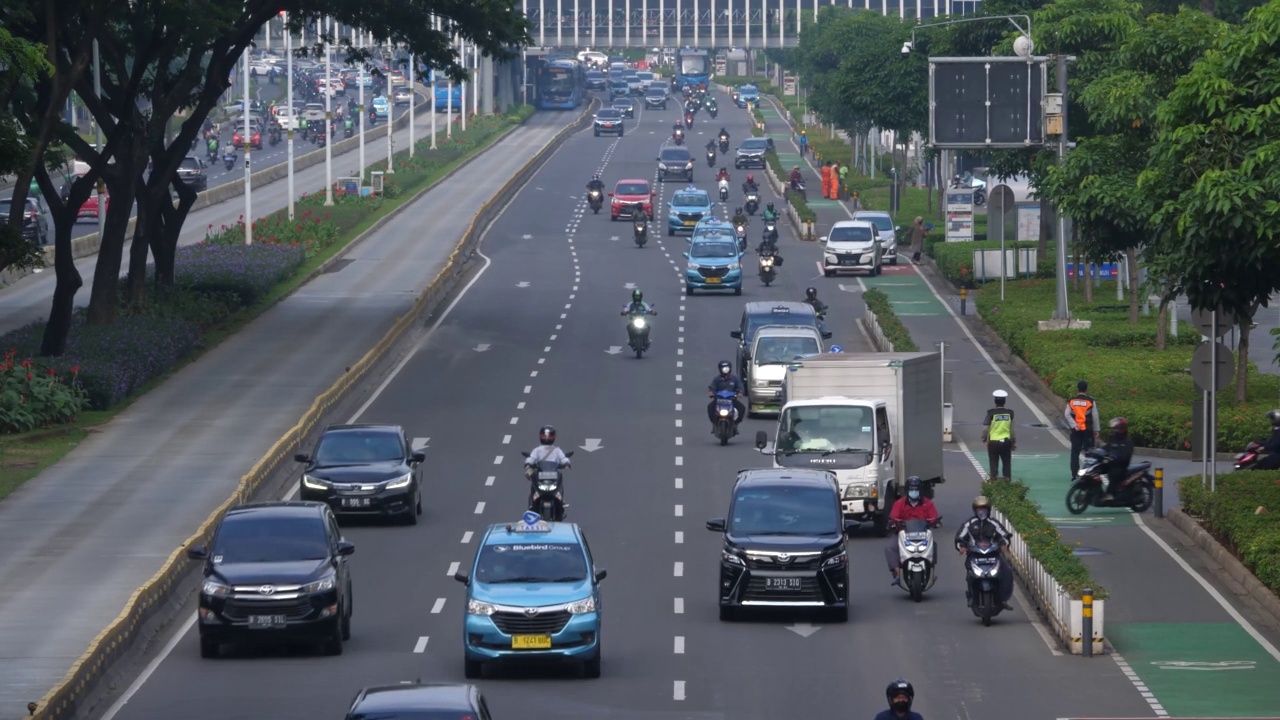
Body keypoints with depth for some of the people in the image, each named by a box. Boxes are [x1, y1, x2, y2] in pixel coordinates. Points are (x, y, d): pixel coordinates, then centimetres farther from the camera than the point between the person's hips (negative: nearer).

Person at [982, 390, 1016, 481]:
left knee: (994, 464, 5)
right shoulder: (1010, 413, -3)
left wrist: (984, 439, 8)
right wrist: (1014, 442, 13)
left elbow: (986, 429, -9)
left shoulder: (991, 413, -10)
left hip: (993, 442, -2)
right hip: (1006, 442, 2)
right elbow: (1012, 429, 2)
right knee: (1006, 464, 13)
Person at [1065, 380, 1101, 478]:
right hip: (1088, 430, -2)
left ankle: (1074, 475, 0)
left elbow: (1067, 414, -9)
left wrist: (1074, 425, -10)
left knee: (1075, 453, 5)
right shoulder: (1091, 401, -4)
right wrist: (1096, 431, 5)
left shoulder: (1071, 401, 2)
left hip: (1076, 430, 2)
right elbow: (1095, 417, -3)